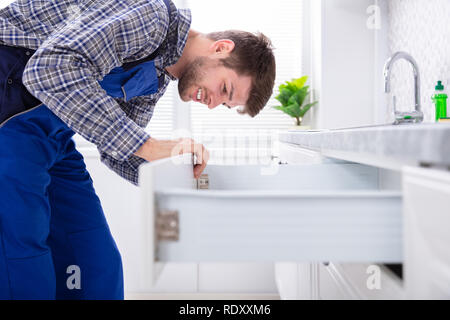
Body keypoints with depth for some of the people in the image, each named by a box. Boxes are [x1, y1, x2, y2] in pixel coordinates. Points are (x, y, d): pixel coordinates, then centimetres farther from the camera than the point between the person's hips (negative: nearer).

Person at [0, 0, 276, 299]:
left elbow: (119, 143, 15)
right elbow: (51, 69, -31)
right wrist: (149, 146, -30)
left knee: (96, 262, 7)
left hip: (51, 129, 9)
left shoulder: (158, 76, 11)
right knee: (25, 272, -12)